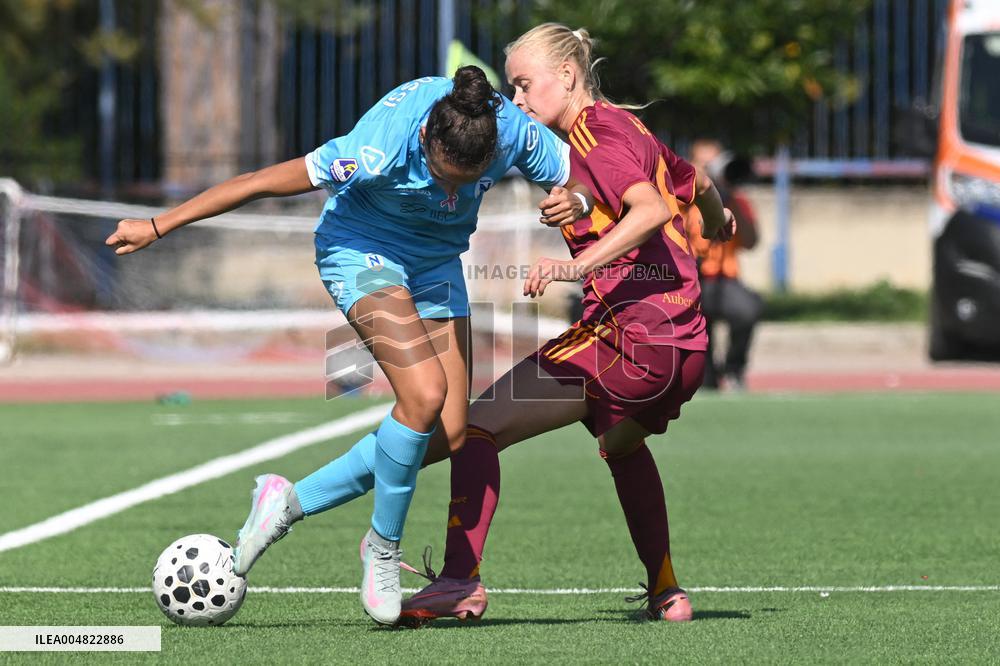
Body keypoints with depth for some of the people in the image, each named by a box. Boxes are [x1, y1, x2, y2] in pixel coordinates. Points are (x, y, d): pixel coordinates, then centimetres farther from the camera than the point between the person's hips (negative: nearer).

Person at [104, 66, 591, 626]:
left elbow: (579, 178, -5)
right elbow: (262, 183, -29)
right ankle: (384, 551, -5)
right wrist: (157, 227, -24)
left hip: (436, 260, 6)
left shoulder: (514, 132, -25)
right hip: (362, 250, -5)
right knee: (425, 396, -26)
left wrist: (574, 198, -31)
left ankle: (291, 502, 8)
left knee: (448, 434, -5)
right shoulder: (382, 148, -36)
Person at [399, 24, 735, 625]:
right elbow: (699, 186, 36)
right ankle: (665, 591, 39)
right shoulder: (629, 128, 18)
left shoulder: (592, 133, -8)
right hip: (686, 348, 10)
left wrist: (579, 264, -33)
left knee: (480, 426, -12)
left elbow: (651, 209, -25)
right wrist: (716, 221, 58)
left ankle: (461, 580, -22)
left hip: (630, 337, -10)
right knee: (623, 443, 38)